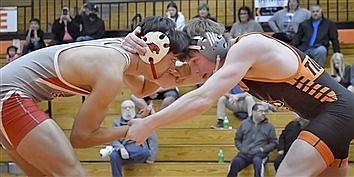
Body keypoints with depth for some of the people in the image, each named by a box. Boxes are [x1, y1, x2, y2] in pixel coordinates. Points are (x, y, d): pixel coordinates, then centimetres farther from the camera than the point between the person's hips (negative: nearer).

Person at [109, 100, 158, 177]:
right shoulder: (117, 123, 20)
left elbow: (152, 139, 9)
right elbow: (113, 139, 5)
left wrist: (151, 156, -6)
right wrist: (121, 149, -18)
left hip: (139, 149, 0)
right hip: (124, 149, 0)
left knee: (145, 152, -37)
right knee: (114, 155, -35)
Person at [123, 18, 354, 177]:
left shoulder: (246, 46, -19)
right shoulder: (229, 61, 9)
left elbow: (202, 99, -27)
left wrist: (148, 124, -23)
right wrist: (142, 49, -11)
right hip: (334, 115, 10)